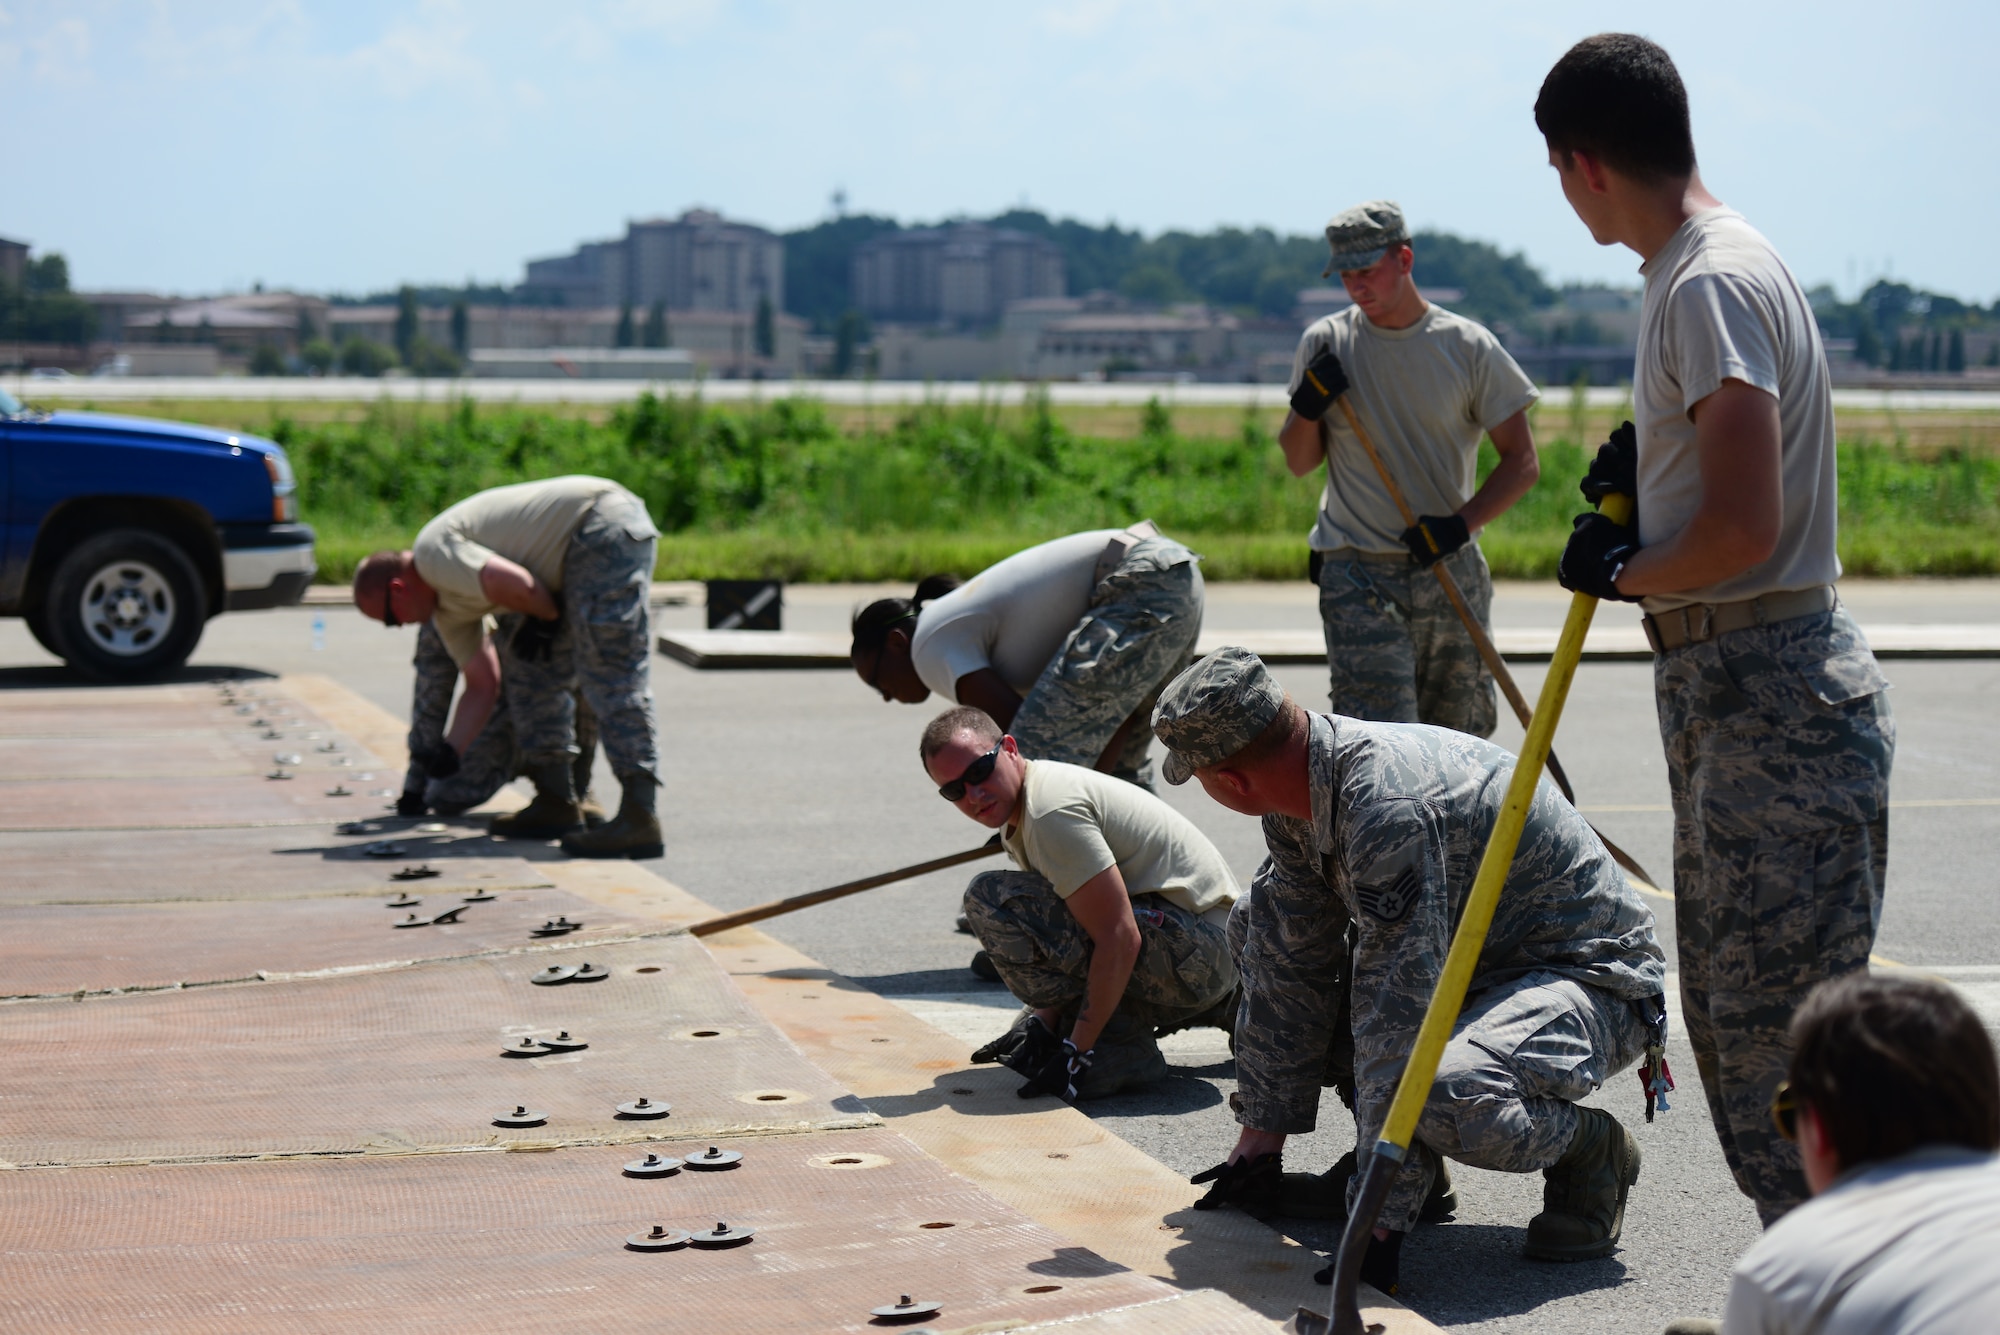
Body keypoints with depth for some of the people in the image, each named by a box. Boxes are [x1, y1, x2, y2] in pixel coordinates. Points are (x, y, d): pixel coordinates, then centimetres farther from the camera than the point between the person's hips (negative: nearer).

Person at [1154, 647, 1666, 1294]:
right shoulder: (1296, 801, -4)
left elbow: (1397, 1017, -35)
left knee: (1443, 1097, -38)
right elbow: (1289, 970, 6)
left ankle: (1588, 1149, -5)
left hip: (1590, 977, -9)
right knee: (1262, 925, 8)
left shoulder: (1388, 807, -33)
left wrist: (1379, 1222, -35)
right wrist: (1260, 1142, 8)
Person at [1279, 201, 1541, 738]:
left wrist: (1460, 523, -14)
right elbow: (1300, 463, 11)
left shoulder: (1469, 347, 1)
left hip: (1452, 571, 1)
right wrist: (1306, 408, -10)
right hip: (1358, 577, -1)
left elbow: (1522, 463, 1)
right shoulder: (1326, 343, 4)